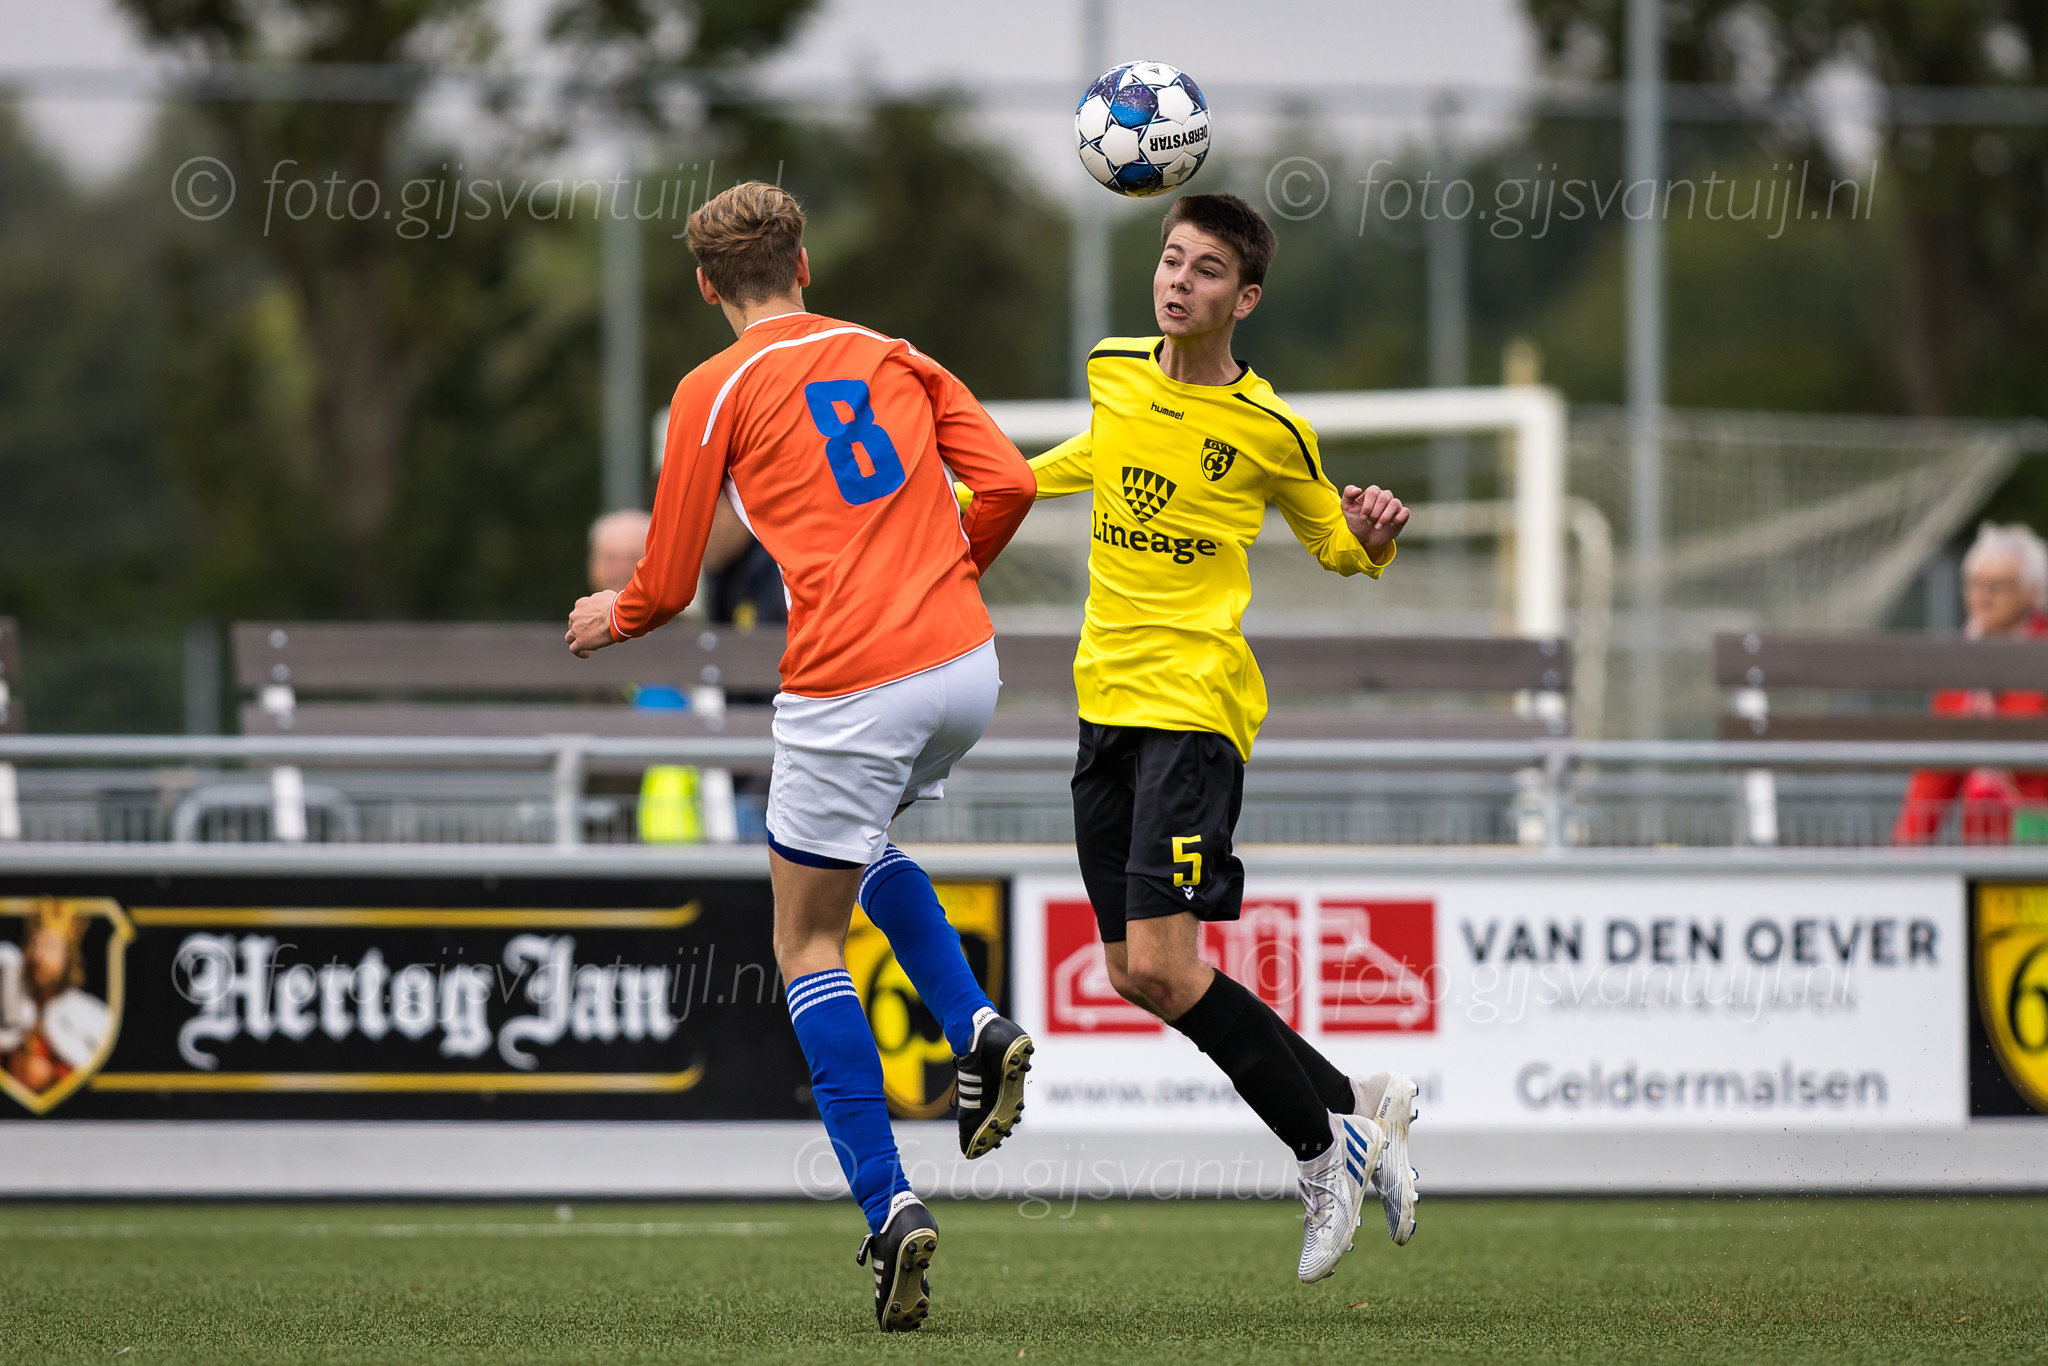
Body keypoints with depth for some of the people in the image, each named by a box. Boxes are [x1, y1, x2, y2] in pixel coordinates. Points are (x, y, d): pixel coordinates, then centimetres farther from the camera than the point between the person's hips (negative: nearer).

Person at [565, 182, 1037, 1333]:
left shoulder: (716, 391, 2)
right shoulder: (893, 357, 15)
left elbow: (667, 584, 3)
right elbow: (1007, 483, 6)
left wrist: (614, 618, 26)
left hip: (850, 691, -5)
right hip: (966, 667, 5)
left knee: (808, 943, 7)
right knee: (865, 842, 33)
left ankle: (890, 1207, -5)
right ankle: (979, 1030, 9)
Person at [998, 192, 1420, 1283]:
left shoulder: (1270, 432, -8)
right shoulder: (1113, 373, 8)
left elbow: (1339, 548, 7)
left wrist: (1374, 533, -15)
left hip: (1195, 707, -7)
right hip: (1107, 701, 7)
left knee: (1162, 963, -17)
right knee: (1134, 974, 4)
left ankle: (1326, 1148, 1)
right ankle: (1356, 1109, 18)